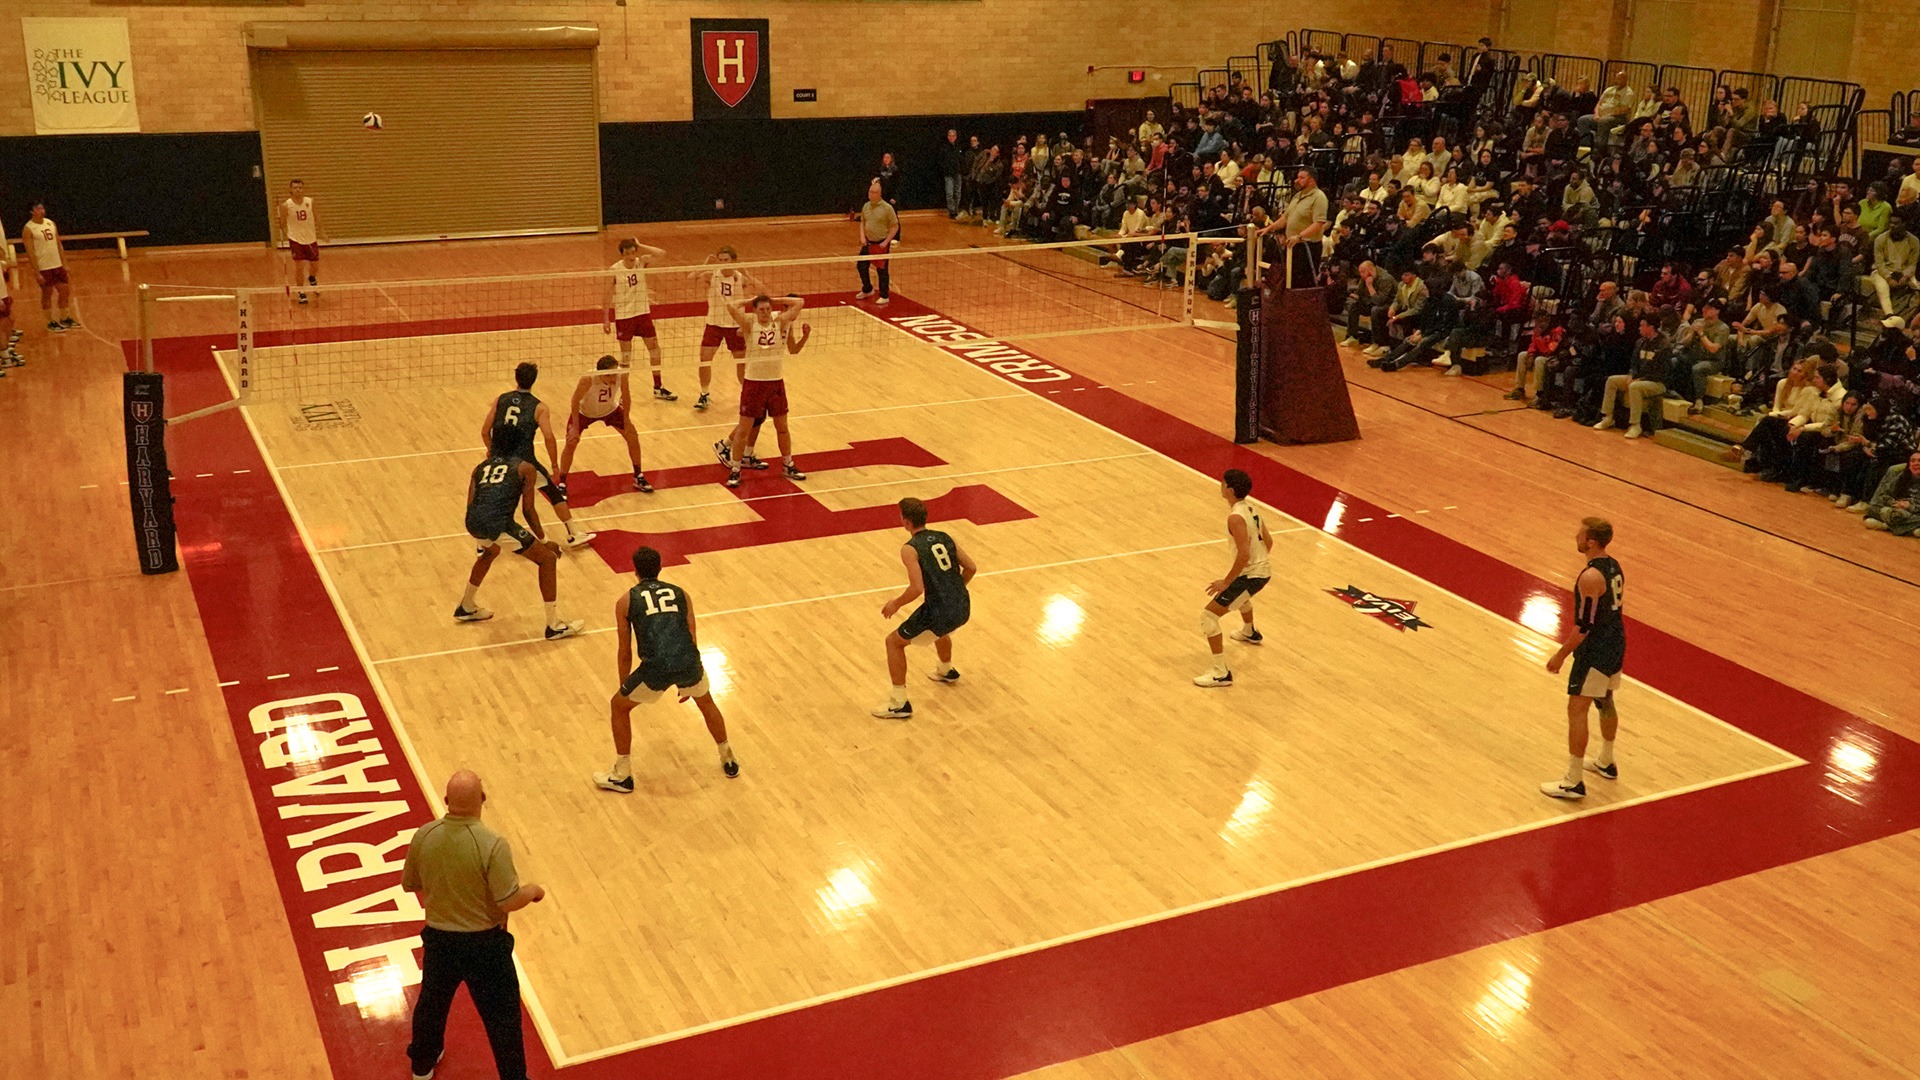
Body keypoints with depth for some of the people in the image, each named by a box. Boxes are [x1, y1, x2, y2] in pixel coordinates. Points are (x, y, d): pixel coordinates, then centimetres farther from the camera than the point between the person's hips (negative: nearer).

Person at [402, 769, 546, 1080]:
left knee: (432, 1002, 29)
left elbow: (411, 885, 3)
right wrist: (533, 891, -4)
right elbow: (509, 903, -24)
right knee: (502, 1016, 12)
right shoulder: (492, 845, -27)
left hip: (438, 939, 5)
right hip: (484, 943, -5)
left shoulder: (423, 836, -13)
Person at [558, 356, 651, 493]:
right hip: (584, 412, -3)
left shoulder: (622, 375, -32)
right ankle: (562, 485, 2)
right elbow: (576, 401, -27)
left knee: (633, 436, 0)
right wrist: (575, 427, -24)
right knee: (571, 443, -15)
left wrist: (626, 420, -7)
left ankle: (638, 478, 20)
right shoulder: (588, 379, -41)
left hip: (609, 409, 3)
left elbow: (626, 395, -13)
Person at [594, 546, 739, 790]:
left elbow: (625, 652, 18)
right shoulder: (681, 594, 21)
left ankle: (622, 776, 29)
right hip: (688, 662, 3)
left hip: (655, 668, -3)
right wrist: (686, 681, 36)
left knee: (619, 706, 25)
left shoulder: (625, 601, 15)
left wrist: (623, 686, 32)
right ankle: (728, 760, 45)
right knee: (706, 703, 35)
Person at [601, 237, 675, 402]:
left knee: (654, 348, 7)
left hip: (643, 313, 3)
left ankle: (658, 388, 20)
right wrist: (606, 320, -7)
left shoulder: (641, 262, -4)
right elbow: (608, 296, -6)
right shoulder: (614, 270, -11)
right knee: (625, 354, 4)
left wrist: (640, 246, -17)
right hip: (623, 316, -3)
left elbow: (661, 253, -19)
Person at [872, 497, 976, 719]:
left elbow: (917, 588, -20)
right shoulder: (944, 538, 8)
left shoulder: (909, 549, -11)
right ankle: (946, 671, 64)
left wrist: (896, 604, -3)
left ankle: (899, 703, 10)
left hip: (940, 611, -7)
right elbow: (971, 568, 11)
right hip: (963, 608, 7)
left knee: (894, 641, 11)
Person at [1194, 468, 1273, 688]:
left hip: (1250, 575, -10)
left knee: (1208, 615, -9)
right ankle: (1249, 632, 71)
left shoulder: (1235, 517, -24)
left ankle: (1221, 673, -11)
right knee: (1239, 592, 43)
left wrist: (1226, 581, -21)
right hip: (1263, 570, 10)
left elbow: (1244, 555, -30)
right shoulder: (1250, 508, 5)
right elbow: (1268, 541, 14)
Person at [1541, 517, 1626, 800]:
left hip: (1595, 652, -10)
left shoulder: (1590, 577, -25)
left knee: (1577, 710, -4)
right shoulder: (1614, 567, 5)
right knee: (1606, 703, 25)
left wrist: (1561, 655, -14)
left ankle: (1574, 782, -1)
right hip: (1616, 646, 10)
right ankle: (1606, 762, 42)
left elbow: (1584, 625, -23)